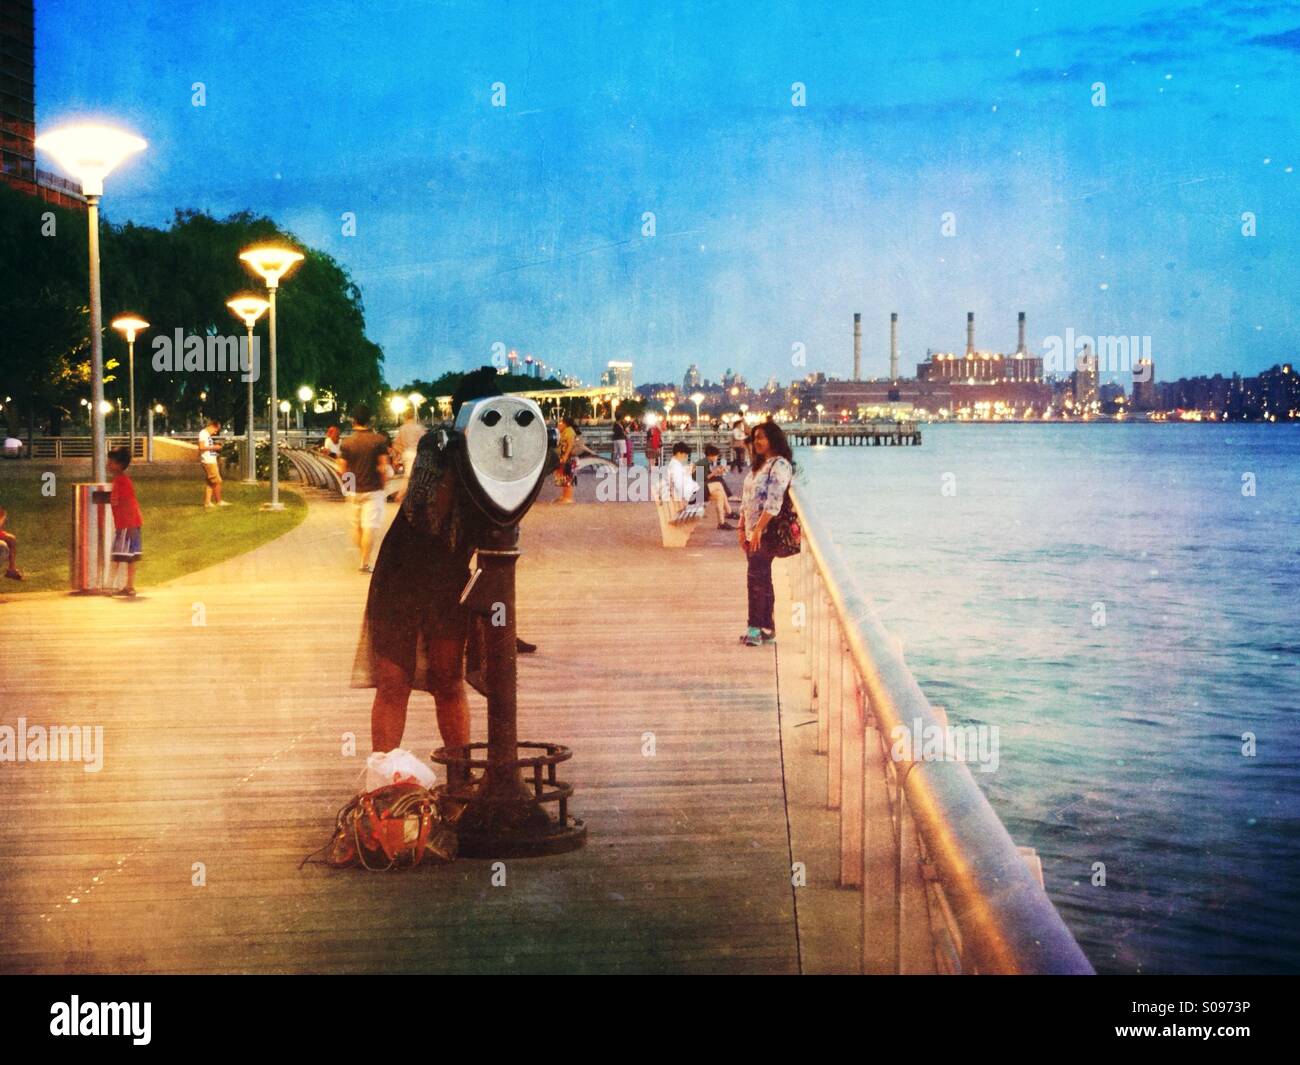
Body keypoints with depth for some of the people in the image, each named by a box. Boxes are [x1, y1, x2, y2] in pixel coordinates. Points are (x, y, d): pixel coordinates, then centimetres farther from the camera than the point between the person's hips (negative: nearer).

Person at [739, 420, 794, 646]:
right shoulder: (758, 465, 17)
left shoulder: (780, 465, -12)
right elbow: (746, 500, 18)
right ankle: (767, 629, 15)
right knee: (761, 580, 10)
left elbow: (773, 502, -20)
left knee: (756, 579, -10)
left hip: (766, 533, -9)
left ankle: (756, 628, -5)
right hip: (753, 533, 9)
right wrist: (742, 529, 12)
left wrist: (758, 529, -23)